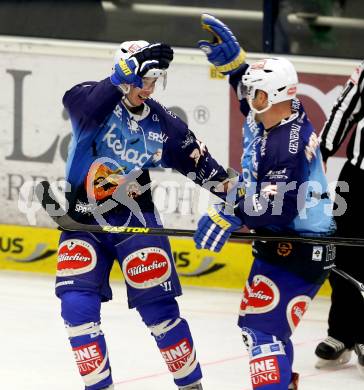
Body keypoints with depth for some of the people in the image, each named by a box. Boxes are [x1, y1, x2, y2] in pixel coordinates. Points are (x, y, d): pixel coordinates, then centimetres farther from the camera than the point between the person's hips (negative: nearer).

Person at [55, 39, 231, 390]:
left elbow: (198, 161, 7)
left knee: (158, 307, -5)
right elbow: (81, 102, -35)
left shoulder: (161, 123, 0)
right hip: (82, 220, -1)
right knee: (76, 305, -12)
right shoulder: (95, 102, -10)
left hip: (135, 221, 1)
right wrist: (127, 73, -44)